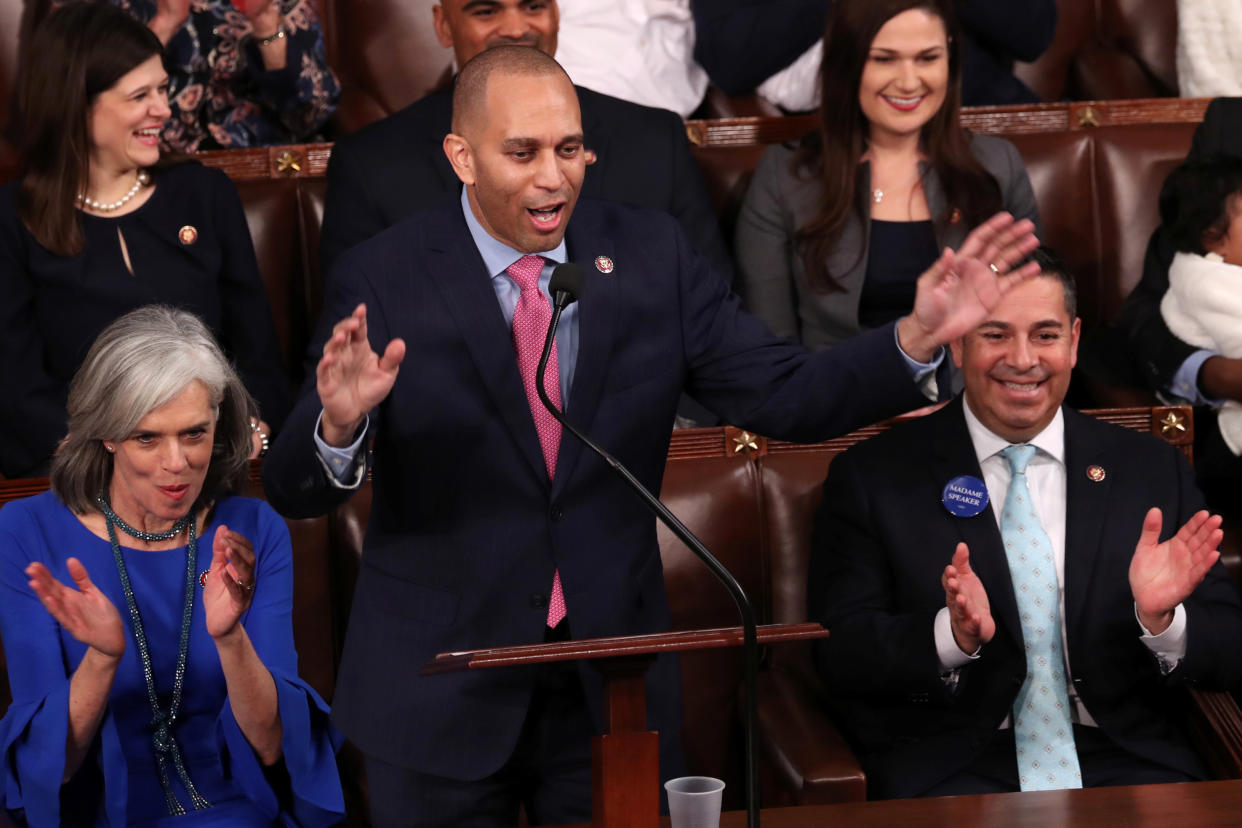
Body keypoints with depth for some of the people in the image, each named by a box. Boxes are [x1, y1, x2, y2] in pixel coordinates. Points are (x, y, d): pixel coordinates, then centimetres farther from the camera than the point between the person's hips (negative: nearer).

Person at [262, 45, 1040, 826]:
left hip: (615, 681, 2)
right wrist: (339, 422, -34)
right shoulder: (384, 280, -9)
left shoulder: (653, 255, -1)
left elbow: (787, 397, -4)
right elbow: (292, 490, -12)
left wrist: (918, 336, -19)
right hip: (441, 694, -2)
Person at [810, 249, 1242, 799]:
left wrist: (1162, 621, -13)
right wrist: (951, 636, -20)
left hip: (1122, 763, 2)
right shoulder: (871, 478, 7)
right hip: (949, 769, -2)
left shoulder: (1154, 471, 13)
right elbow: (839, 658, -2)